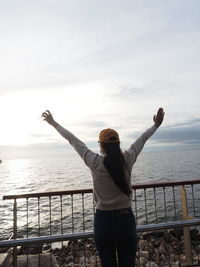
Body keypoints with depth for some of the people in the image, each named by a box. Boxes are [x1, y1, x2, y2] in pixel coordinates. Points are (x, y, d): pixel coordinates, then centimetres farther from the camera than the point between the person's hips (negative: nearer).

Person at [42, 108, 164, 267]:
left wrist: (54, 123, 11)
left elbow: (73, 140, -3)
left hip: (103, 220, -1)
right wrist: (156, 125, 25)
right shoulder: (127, 159, -9)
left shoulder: (95, 162, -13)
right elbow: (142, 139, 7)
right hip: (126, 220, 2)